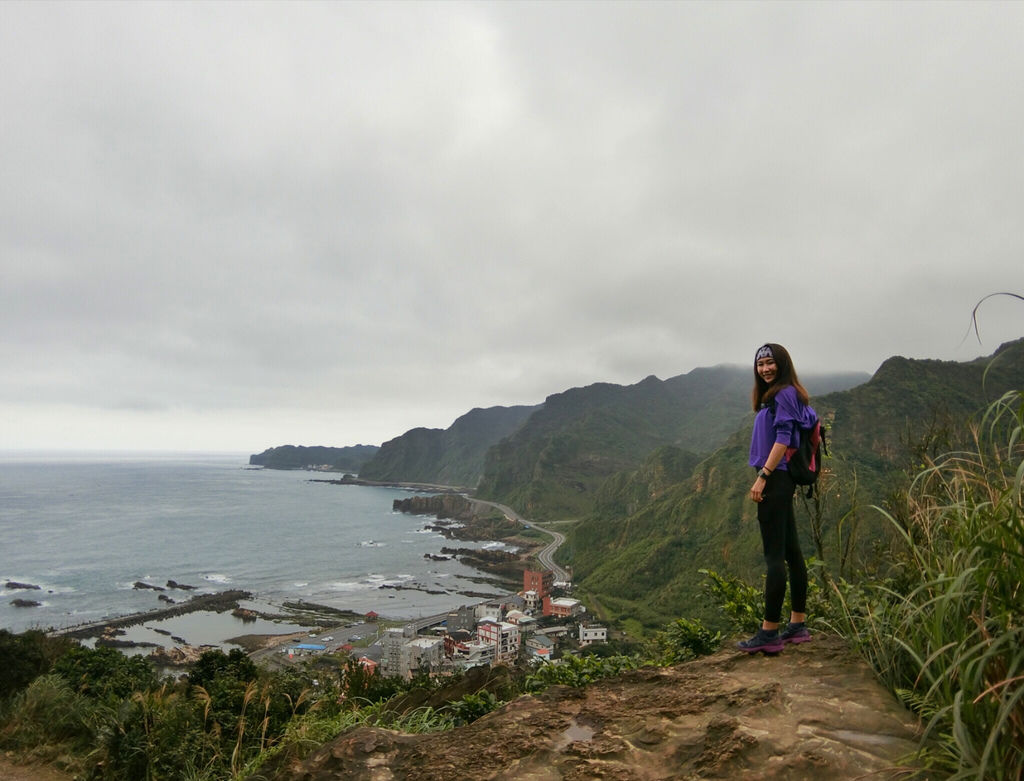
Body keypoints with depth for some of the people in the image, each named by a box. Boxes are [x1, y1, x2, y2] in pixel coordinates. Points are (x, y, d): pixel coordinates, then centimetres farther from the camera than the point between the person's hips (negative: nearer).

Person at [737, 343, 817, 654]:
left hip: (776, 479, -11)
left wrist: (762, 477, -20)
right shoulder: (775, 396, 20)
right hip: (780, 481, 11)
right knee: (791, 551, 13)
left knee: (774, 556, -9)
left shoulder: (785, 394, -10)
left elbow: (783, 439, -18)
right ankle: (798, 625, 21)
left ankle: (769, 632, -6)